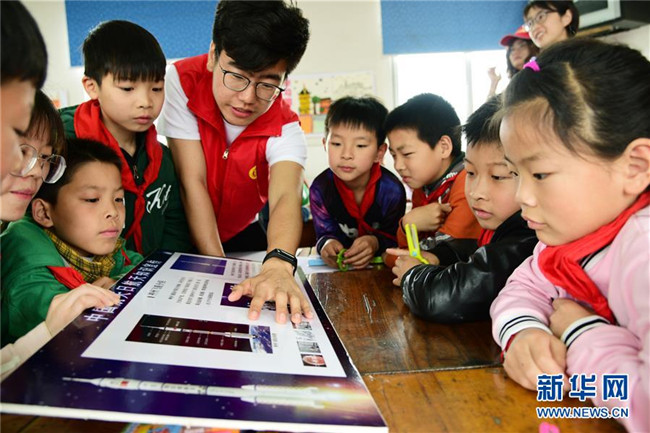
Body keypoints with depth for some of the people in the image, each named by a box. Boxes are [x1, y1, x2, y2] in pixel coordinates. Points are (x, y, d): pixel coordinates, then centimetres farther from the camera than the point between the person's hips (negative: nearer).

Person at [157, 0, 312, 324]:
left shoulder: (284, 127, -21)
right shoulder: (183, 82, -23)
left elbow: (285, 198, -40)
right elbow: (193, 182, -27)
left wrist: (278, 266, -60)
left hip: (239, 234, 2)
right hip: (182, 234, -1)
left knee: (272, 293, -14)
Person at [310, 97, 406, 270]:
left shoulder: (392, 190, -19)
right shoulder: (320, 188, -14)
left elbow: (393, 238, -10)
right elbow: (325, 233, -8)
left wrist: (376, 243, -33)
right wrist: (327, 244, -33)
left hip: (382, 264, 1)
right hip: (337, 268, 0)